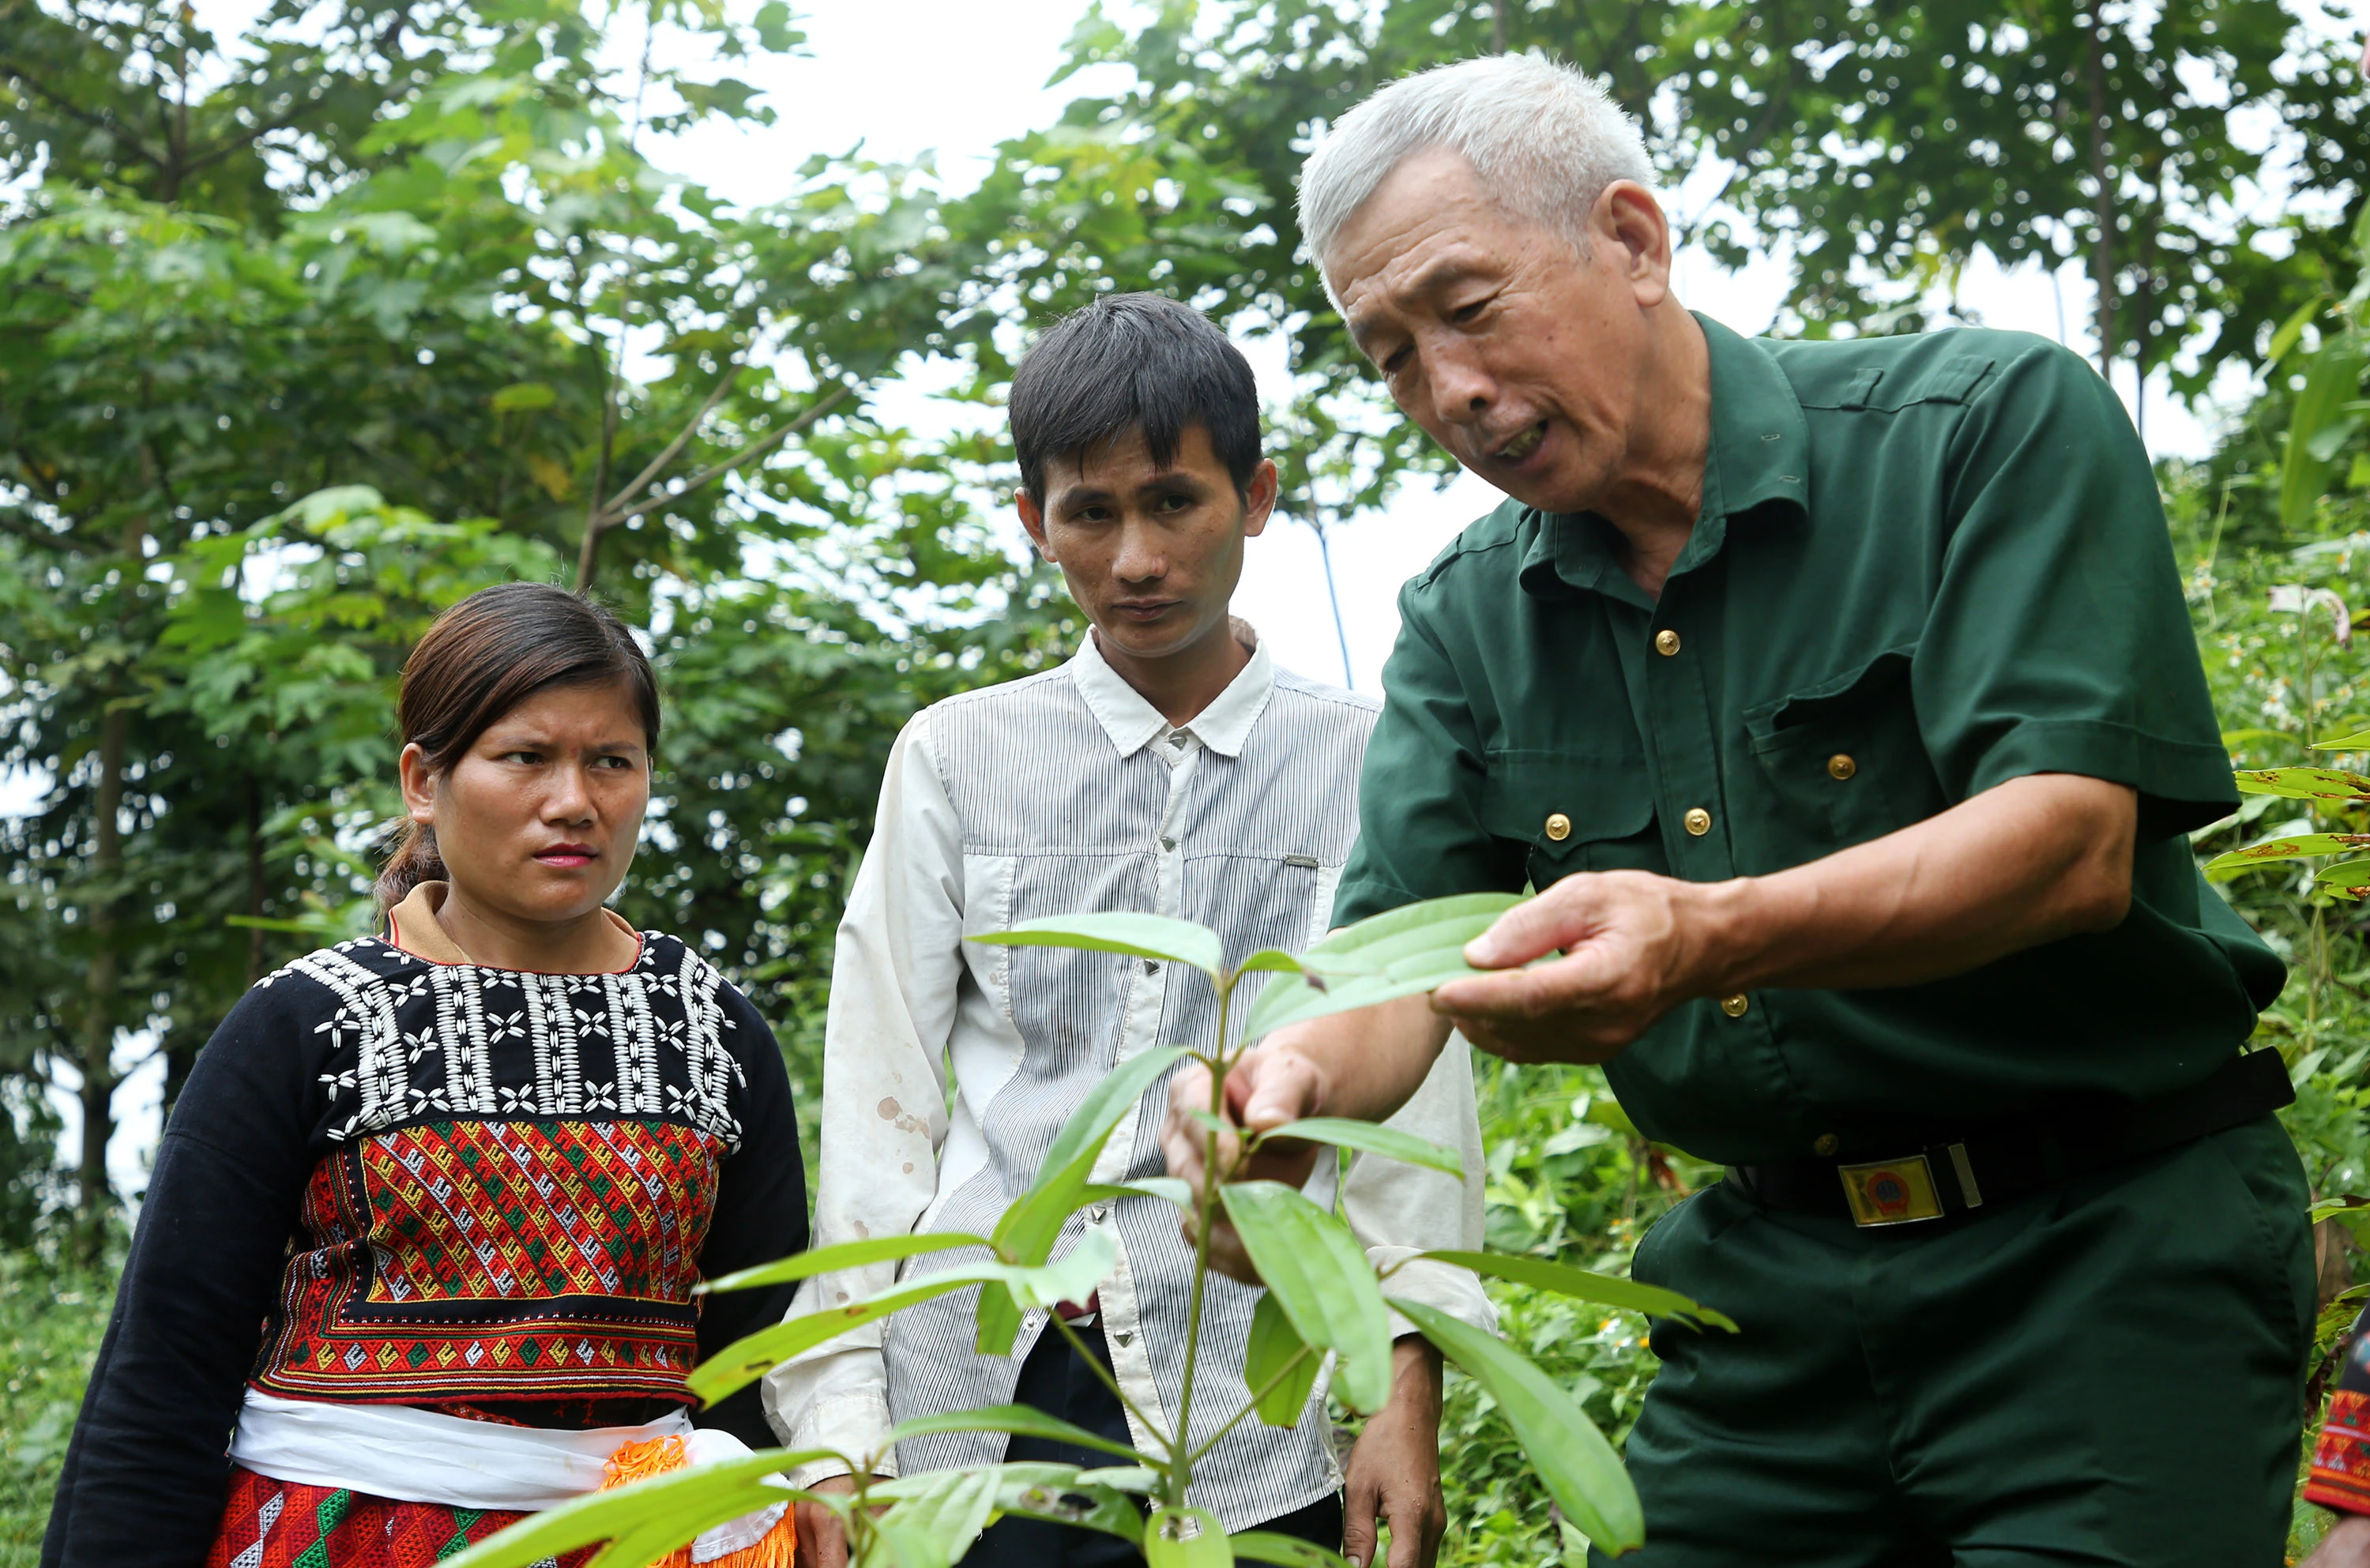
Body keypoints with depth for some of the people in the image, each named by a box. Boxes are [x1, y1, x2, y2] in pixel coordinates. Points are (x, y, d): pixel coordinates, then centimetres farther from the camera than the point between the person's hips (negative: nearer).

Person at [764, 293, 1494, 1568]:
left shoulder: (1359, 766, 6)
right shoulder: (956, 759, 10)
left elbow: (1413, 1091, 3)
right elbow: (880, 1095, 7)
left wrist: (1410, 1397, -6)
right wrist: (838, 1419, 1)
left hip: (1245, 1414, -1)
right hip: (968, 1399, 1)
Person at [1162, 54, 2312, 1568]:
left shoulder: (1996, 422, -10)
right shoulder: (1465, 620, 6)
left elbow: (2072, 843, -22)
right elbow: (1397, 961, -2)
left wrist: (1708, 936, -38)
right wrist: (1295, 1078, -27)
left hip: (2109, 1236, -4)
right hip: (1770, 1276, 5)